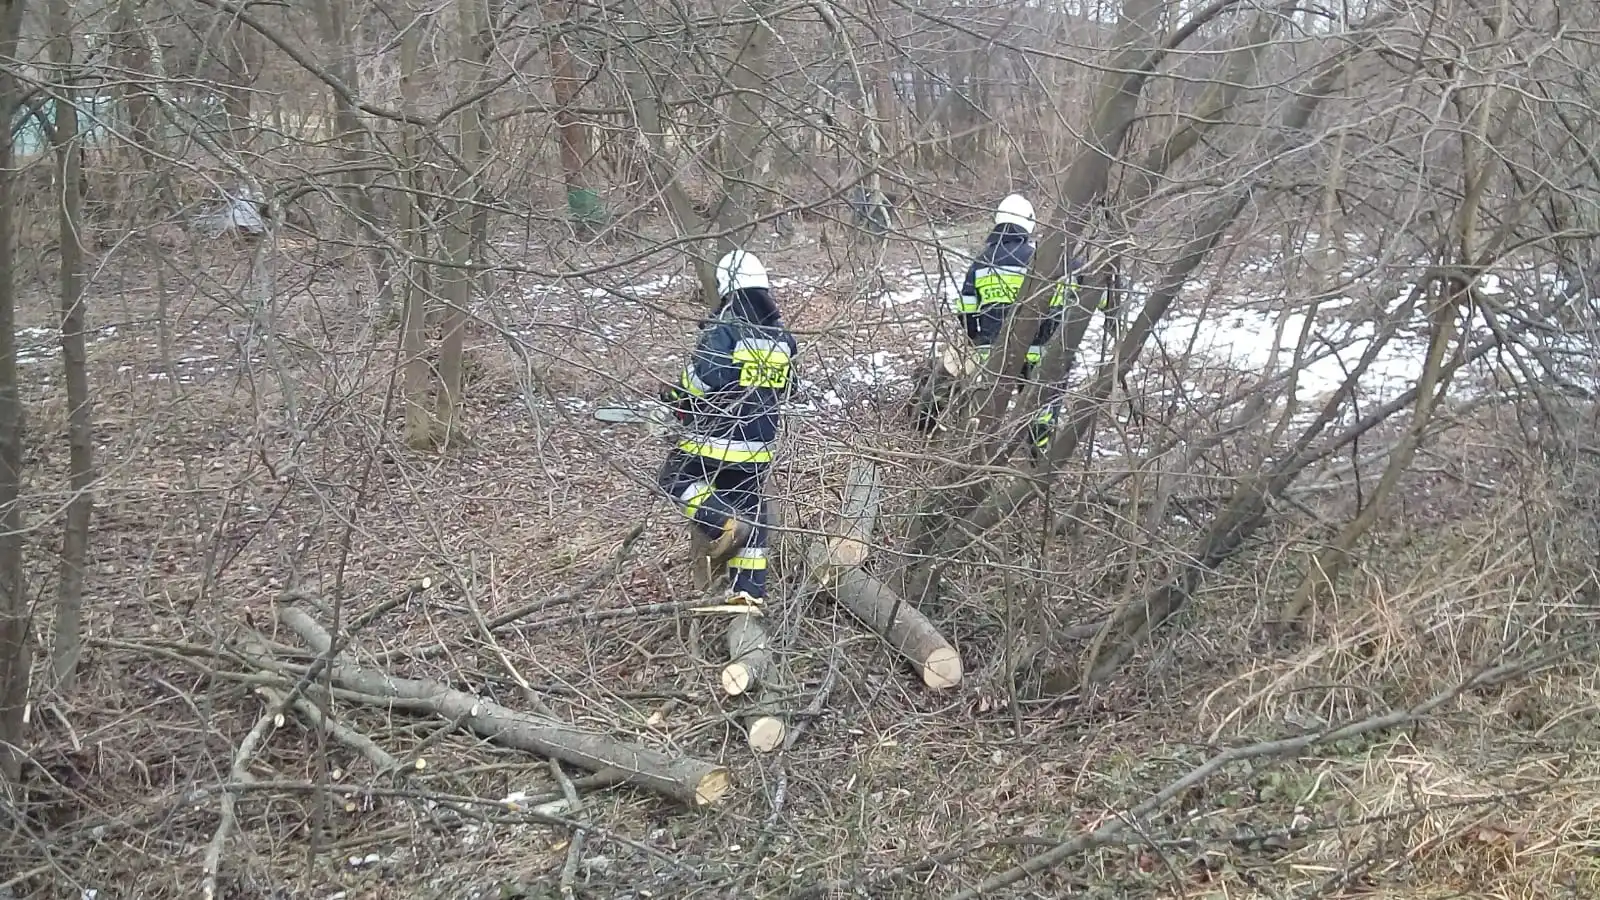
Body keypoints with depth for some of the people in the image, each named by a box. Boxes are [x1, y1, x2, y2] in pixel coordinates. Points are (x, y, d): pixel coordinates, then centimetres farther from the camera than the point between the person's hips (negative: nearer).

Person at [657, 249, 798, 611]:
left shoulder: (724, 330, -13)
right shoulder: (782, 337, 9)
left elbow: (701, 378, -19)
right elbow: (783, 390, 18)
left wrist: (675, 395, 1)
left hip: (718, 438, -6)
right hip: (760, 444, 6)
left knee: (675, 479, 15)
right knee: (750, 512, 13)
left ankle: (723, 524, -7)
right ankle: (750, 592, 11)